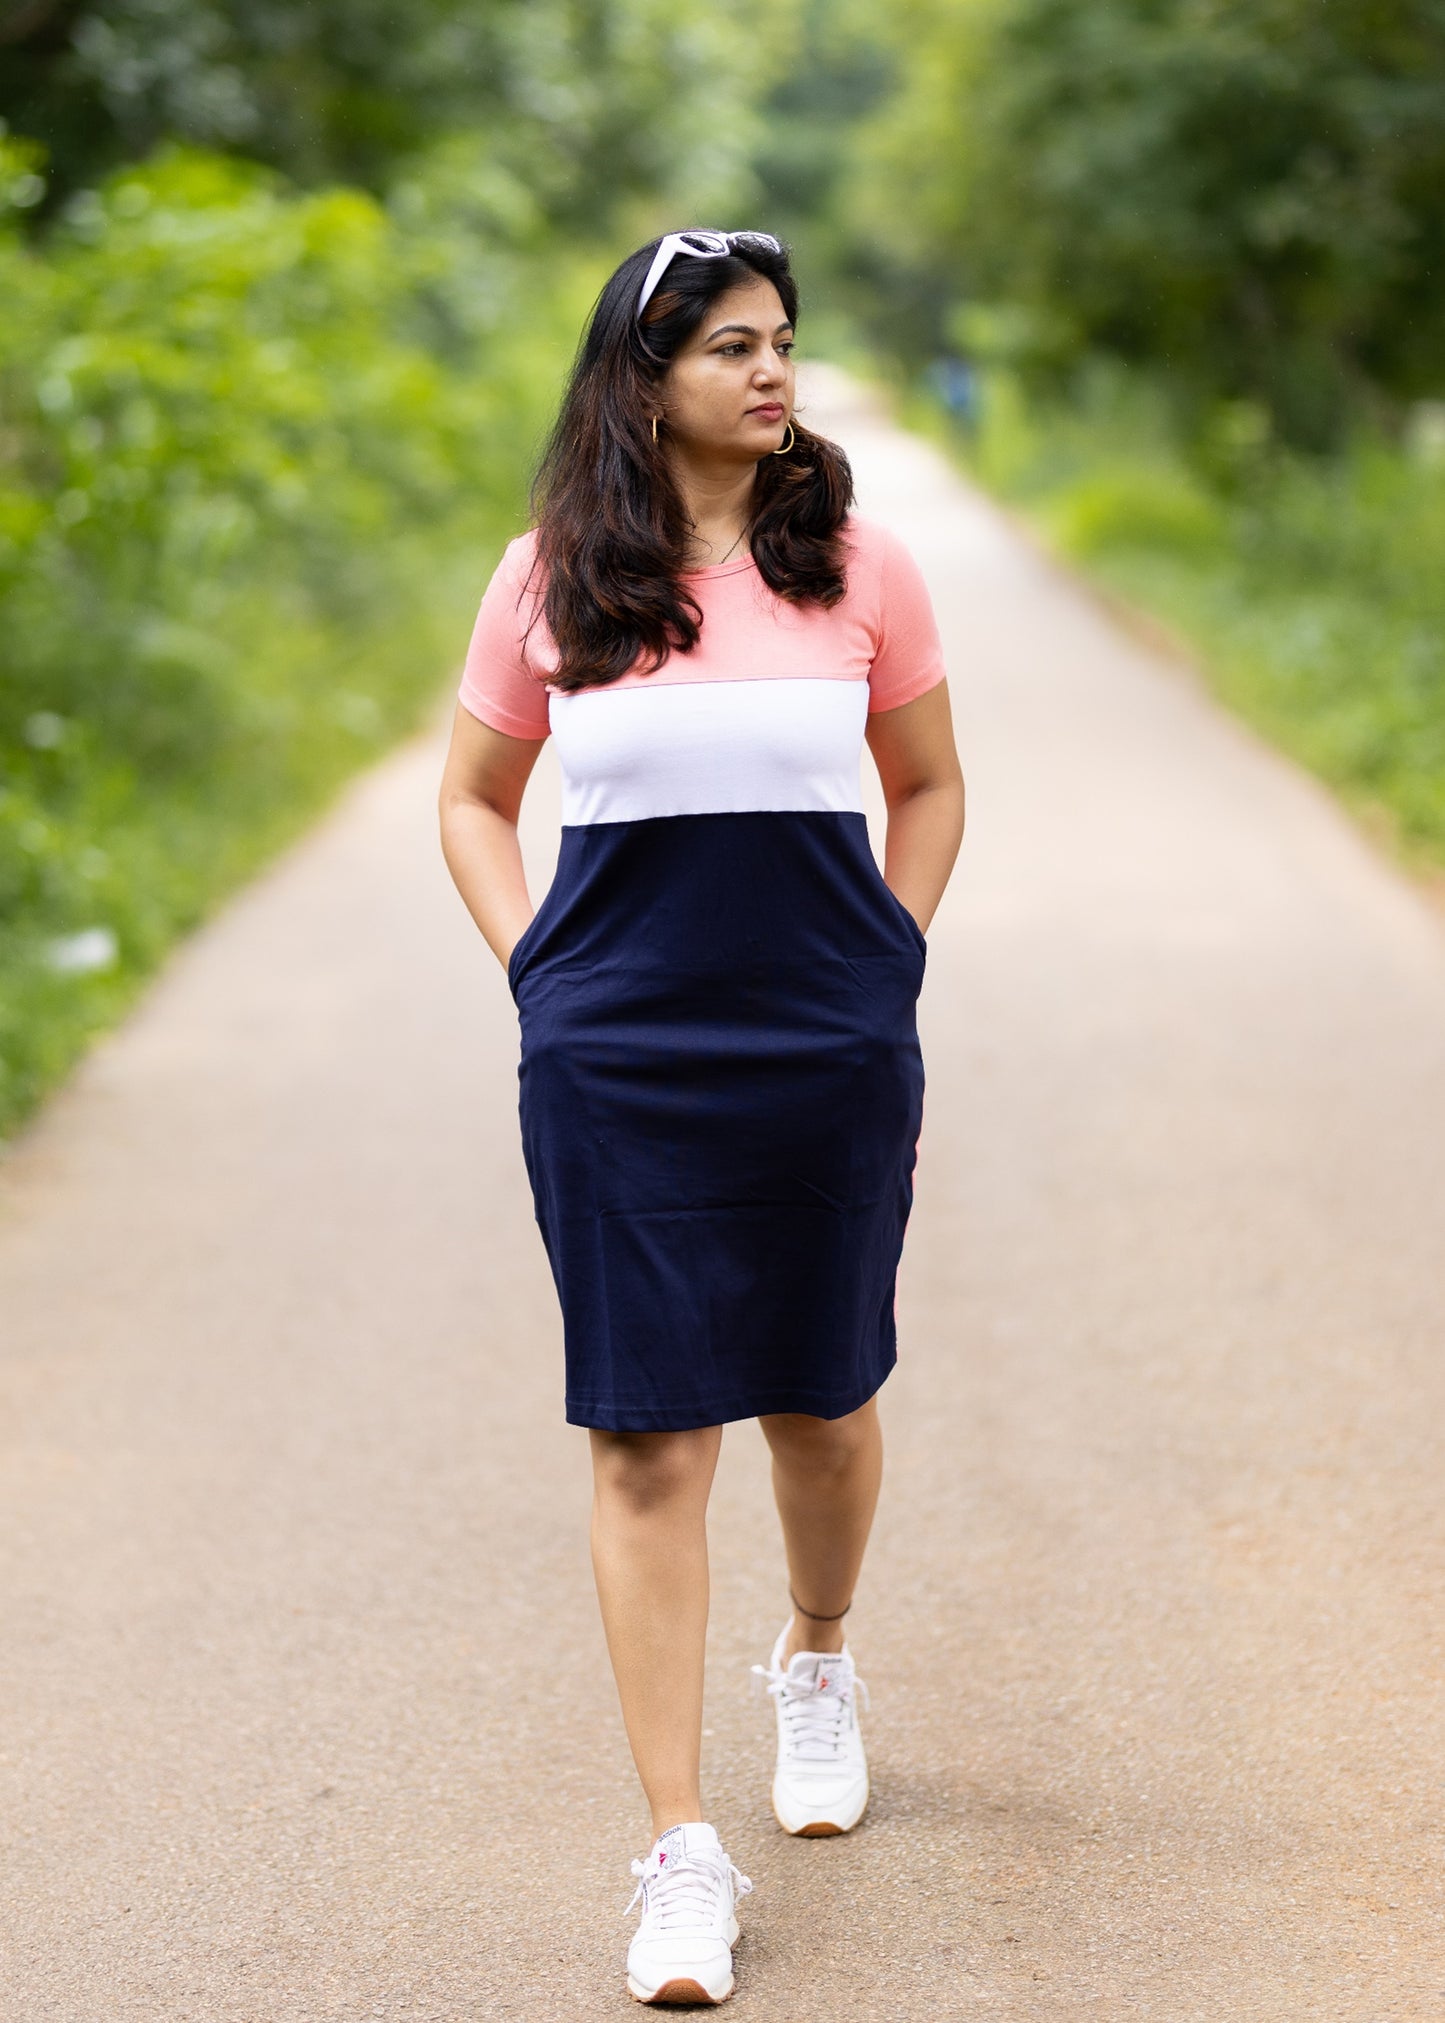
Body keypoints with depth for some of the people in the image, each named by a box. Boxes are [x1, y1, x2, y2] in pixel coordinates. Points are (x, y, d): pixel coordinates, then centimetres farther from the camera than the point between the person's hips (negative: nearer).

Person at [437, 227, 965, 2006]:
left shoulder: (856, 562, 1)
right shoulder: (551, 578, 0)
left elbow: (928, 788, 14)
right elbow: (472, 803, 11)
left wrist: (882, 966, 7)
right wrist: (536, 977, 1)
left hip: (830, 1058, 1)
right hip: (617, 1065, -1)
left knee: (822, 1400, 14)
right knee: (646, 1441, -3)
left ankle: (816, 1660, 46)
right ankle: (682, 1858, 3)